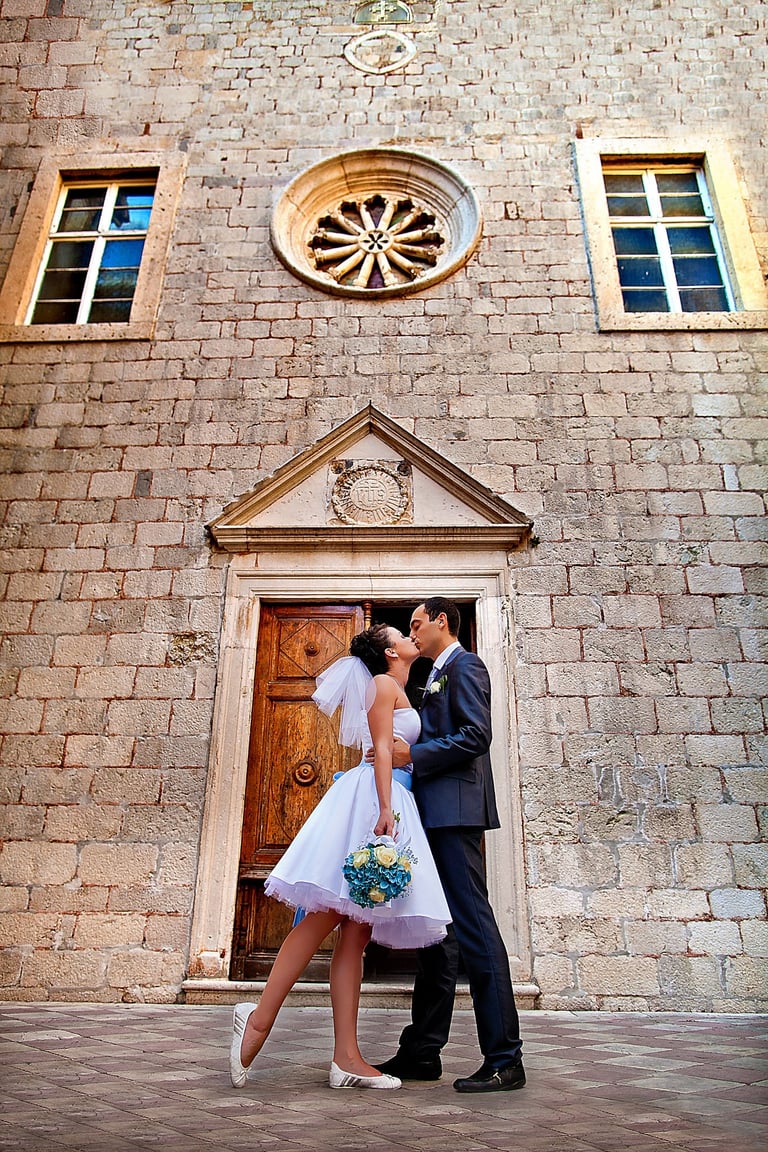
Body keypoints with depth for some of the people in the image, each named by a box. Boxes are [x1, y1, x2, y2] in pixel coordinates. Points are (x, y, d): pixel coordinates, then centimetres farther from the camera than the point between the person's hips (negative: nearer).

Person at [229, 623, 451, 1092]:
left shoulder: (400, 694, 27)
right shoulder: (384, 684, 1)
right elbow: (381, 748, -10)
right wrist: (386, 808, -18)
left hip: (391, 801, 9)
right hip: (373, 798, -9)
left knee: (356, 932, 3)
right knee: (328, 914, -11)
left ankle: (347, 1057, 3)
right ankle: (260, 1016, -3)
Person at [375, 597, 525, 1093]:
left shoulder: (464, 665, -4)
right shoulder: (439, 674, 24)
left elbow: (476, 735, -17)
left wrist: (413, 754, -17)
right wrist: (406, 752, 13)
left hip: (456, 810, -10)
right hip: (437, 813, 10)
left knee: (474, 926, -7)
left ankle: (505, 1059, 2)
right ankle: (422, 1051, 21)